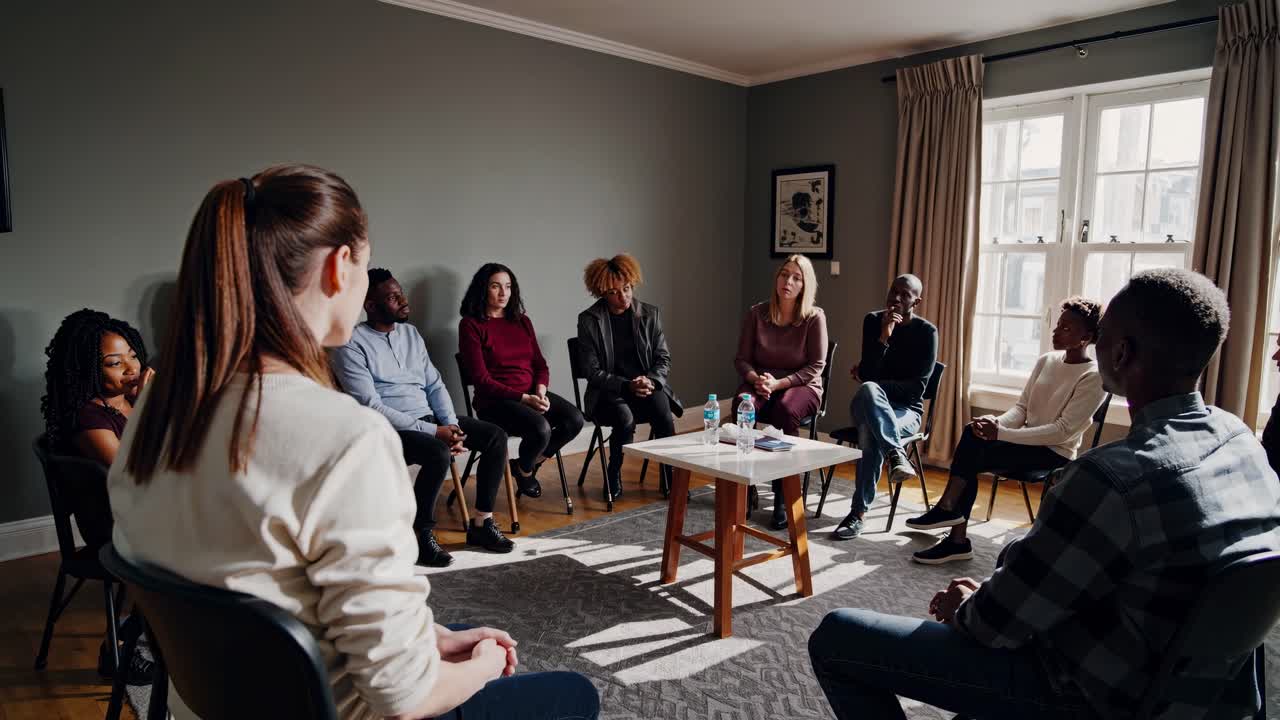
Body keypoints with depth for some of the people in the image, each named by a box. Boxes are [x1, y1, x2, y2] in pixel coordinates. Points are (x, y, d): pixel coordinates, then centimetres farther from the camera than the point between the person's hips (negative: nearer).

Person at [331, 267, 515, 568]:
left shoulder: (410, 333, 13)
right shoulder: (351, 344, -11)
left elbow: (434, 384, 12)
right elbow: (371, 407, -18)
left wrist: (450, 424, -7)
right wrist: (432, 431, -22)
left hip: (428, 418, 7)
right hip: (388, 429, -7)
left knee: (496, 436, -8)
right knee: (438, 453, -35)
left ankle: (481, 523, 0)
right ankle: (422, 534, -14)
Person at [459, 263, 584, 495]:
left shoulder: (522, 321, 16)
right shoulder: (471, 325, -2)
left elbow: (540, 364, 14)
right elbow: (482, 379, -9)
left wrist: (540, 390, -9)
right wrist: (524, 398, -17)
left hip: (532, 394, 6)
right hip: (495, 400, -6)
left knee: (574, 419, -19)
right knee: (540, 428, -31)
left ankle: (533, 461, 5)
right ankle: (524, 470, 3)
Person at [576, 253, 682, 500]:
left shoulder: (649, 314, 5)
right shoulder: (588, 320, -4)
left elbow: (663, 358, 7)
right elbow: (593, 371, -7)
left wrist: (650, 381, -15)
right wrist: (627, 386, -20)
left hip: (648, 386, 2)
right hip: (608, 392, -2)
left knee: (665, 417, -28)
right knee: (625, 418, -33)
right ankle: (613, 478, -8)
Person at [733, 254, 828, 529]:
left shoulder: (814, 317, -6)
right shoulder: (757, 313, 1)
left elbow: (816, 366, -7)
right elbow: (742, 359, 3)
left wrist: (778, 383, -19)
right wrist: (756, 378, -19)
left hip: (801, 385, -2)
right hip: (760, 382, 2)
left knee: (786, 410, -38)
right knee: (741, 403, -33)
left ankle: (783, 496, -26)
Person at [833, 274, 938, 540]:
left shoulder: (926, 331, -3)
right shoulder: (873, 321, 3)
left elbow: (917, 388, -8)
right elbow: (866, 374, -7)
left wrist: (871, 381, -7)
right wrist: (884, 336, -19)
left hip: (905, 409, -2)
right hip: (870, 405, 2)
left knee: (871, 431, -37)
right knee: (867, 390, -37)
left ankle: (859, 513, -31)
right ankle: (896, 454, -45)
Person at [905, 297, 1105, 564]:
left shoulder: (1094, 377, -13)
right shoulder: (1045, 361, 8)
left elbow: (1064, 431, -20)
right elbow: (1021, 408, 8)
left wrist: (1001, 433, -27)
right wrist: (996, 423, -16)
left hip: (1055, 452, -6)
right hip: (1029, 441, 6)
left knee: (969, 456, -25)